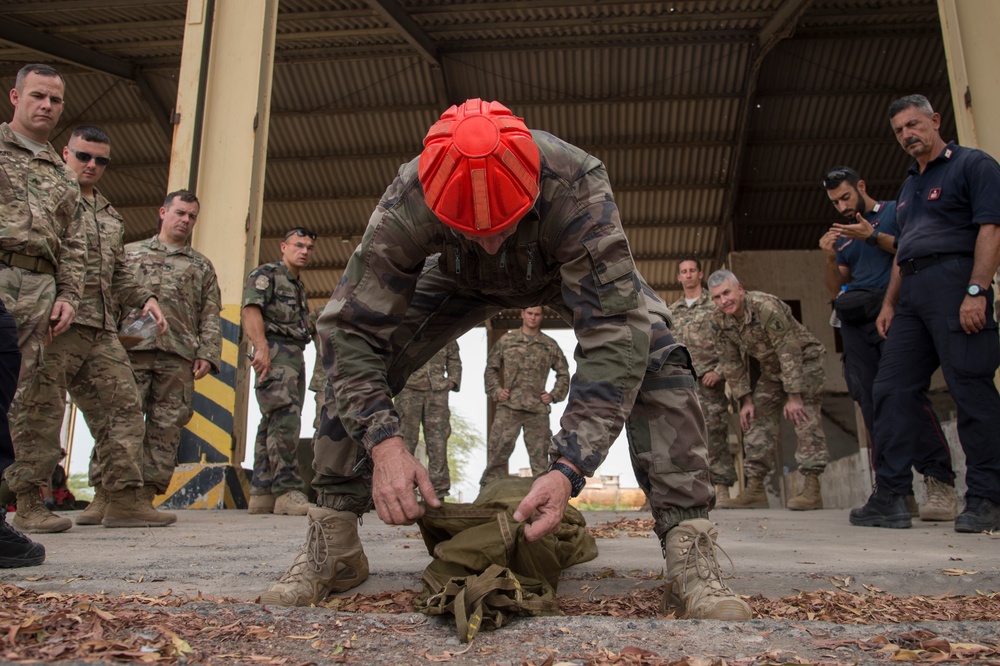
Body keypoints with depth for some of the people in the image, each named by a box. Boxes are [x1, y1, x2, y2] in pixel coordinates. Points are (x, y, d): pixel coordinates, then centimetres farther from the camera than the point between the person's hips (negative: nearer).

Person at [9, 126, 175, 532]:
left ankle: (122, 497, 3)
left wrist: (144, 297, 11)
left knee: (122, 407, 1)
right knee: (42, 409, -4)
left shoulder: (111, 217, 26)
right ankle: (28, 502, 5)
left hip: (103, 330, 7)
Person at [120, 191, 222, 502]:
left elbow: (211, 316, 14)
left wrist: (207, 354, -1)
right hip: (131, 349, -1)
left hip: (178, 356, 1)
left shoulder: (202, 265, 22)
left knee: (166, 427, -3)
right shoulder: (131, 253, 21)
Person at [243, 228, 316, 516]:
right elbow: (251, 310, -12)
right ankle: (288, 492, -23)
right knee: (286, 417, -19)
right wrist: (261, 347, -26)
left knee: (273, 423, 7)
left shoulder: (299, 286, 28)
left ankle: (262, 494, 8)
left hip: (295, 355, 9)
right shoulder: (265, 274, 2)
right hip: (275, 352, -9)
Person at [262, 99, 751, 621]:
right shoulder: (406, 203, -38)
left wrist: (569, 469, -53)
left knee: (654, 360, -28)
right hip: (463, 280, 2)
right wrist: (383, 441, -47)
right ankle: (332, 546, -4)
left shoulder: (579, 189, -43)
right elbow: (350, 328, -33)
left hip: (574, 270, -1)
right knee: (358, 354, -18)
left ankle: (689, 556, -19)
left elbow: (612, 333, -45)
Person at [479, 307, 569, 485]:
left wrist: (554, 395, 5)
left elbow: (563, 373, 16)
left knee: (540, 455, 5)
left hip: (538, 409, 1)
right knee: (497, 452, -1)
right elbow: (491, 368, 13)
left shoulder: (550, 345, 9)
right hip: (508, 407, -1)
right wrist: (496, 390, 2)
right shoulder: (506, 340, 8)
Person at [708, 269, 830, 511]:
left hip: (803, 361, -7)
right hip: (771, 369, 7)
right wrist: (746, 400, -4)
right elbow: (732, 363, -1)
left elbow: (789, 352, -30)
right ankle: (755, 488, 2)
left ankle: (811, 488, -14)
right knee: (758, 422, 0)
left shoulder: (766, 307, -31)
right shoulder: (721, 321, -10)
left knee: (804, 419, -17)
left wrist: (794, 396, -28)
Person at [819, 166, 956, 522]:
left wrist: (873, 237, -9)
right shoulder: (843, 234, 25)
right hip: (855, 321, 6)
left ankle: (940, 483, -20)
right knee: (871, 403, -2)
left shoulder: (895, 211, 11)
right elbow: (835, 291, 21)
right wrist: (830, 258, 5)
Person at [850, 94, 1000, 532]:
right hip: (911, 294, 8)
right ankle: (890, 498, 4)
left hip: (953, 282, -8)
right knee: (891, 390, 1)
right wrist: (889, 303, 17)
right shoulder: (909, 186, 26)